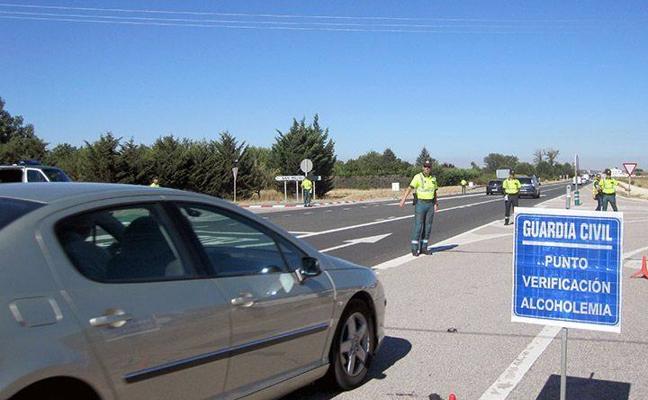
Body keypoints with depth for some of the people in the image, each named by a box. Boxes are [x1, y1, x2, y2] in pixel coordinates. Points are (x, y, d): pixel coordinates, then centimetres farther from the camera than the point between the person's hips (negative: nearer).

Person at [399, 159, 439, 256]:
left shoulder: (433, 178, 8)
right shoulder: (418, 177, -10)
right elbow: (410, 188, -20)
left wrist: (436, 203, 14)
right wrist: (403, 199, -31)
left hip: (430, 205, 5)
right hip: (420, 204, -5)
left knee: (427, 226, 6)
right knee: (418, 226, -7)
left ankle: (423, 248, 15)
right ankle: (415, 249, 0)